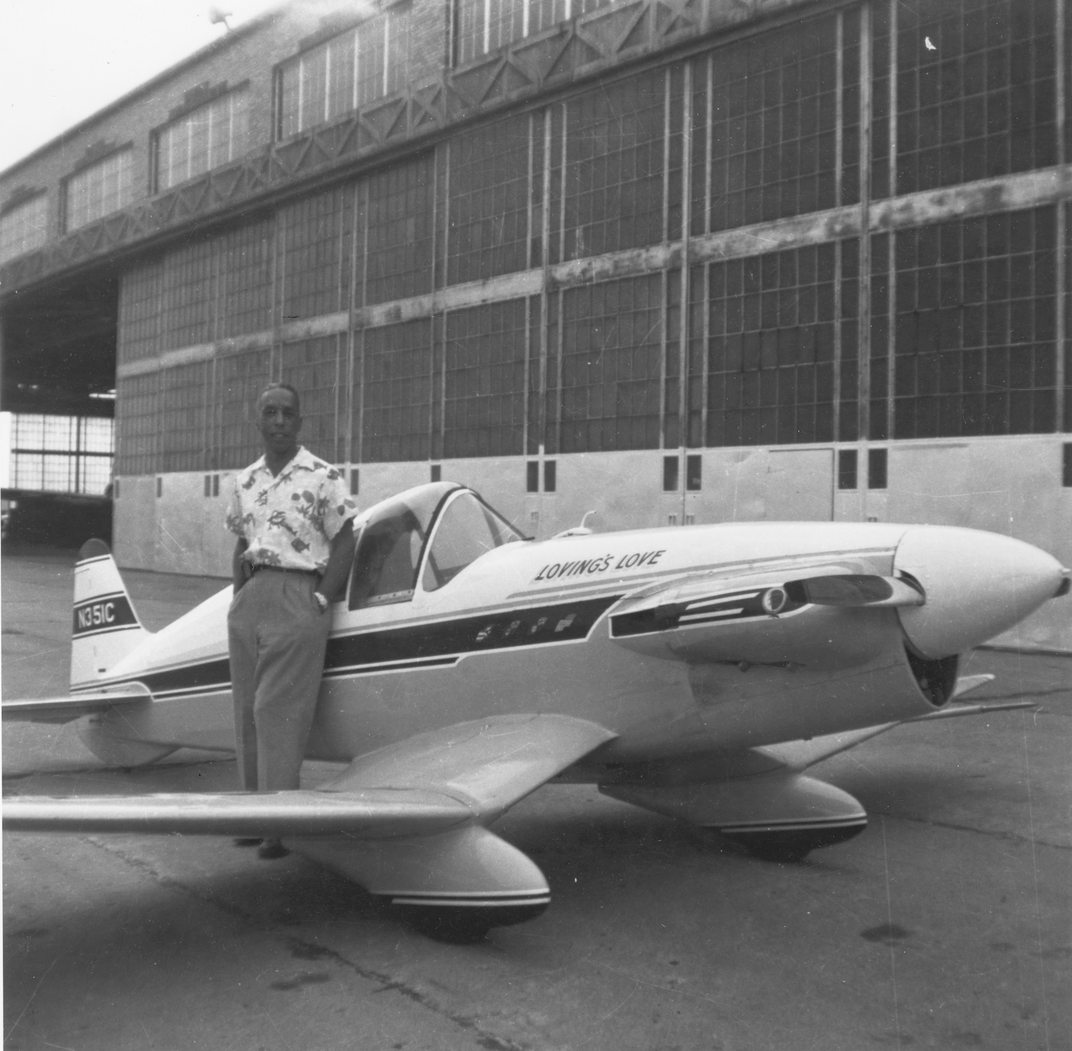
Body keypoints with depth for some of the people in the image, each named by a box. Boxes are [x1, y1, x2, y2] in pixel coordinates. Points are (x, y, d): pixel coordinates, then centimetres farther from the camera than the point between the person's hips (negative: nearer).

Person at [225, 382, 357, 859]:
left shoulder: (324, 477, -4)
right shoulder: (245, 482, 14)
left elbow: (343, 543, -4)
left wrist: (320, 601, -10)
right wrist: (239, 599, 9)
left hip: (297, 598, -6)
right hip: (251, 599, 6)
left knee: (280, 711, -9)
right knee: (248, 711, 8)